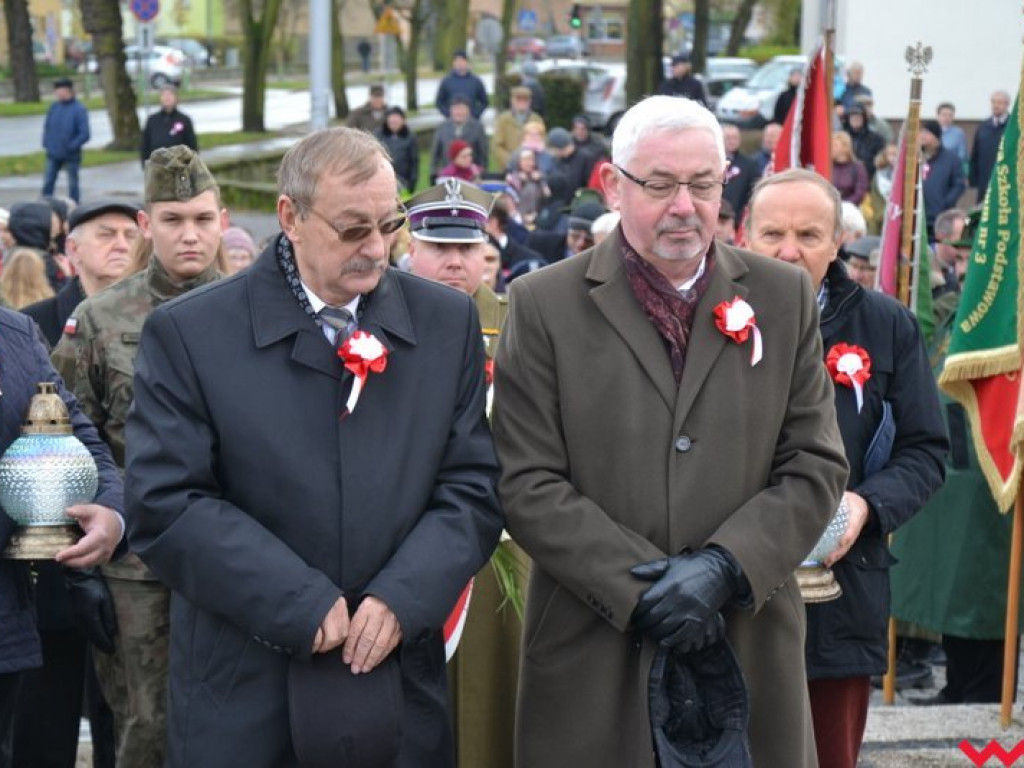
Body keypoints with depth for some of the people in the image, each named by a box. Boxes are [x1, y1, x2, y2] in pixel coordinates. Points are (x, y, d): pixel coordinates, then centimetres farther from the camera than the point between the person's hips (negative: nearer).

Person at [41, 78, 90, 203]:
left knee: (73, 185, 8)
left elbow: (85, 134, -16)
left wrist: (71, 146, -17)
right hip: (53, 155, 4)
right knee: (47, 183, 6)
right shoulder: (54, 107, 1)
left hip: (71, 155, -4)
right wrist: (46, 143, 1)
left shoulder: (79, 110, -14)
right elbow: (47, 126, 13)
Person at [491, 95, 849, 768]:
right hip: (593, 657, -2)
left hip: (749, 648, 2)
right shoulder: (544, 304, 0)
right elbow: (528, 485, -5)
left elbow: (816, 466, 4)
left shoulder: (785, 298, 7)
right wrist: (643, 585, -14)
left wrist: (723, 565, -11)